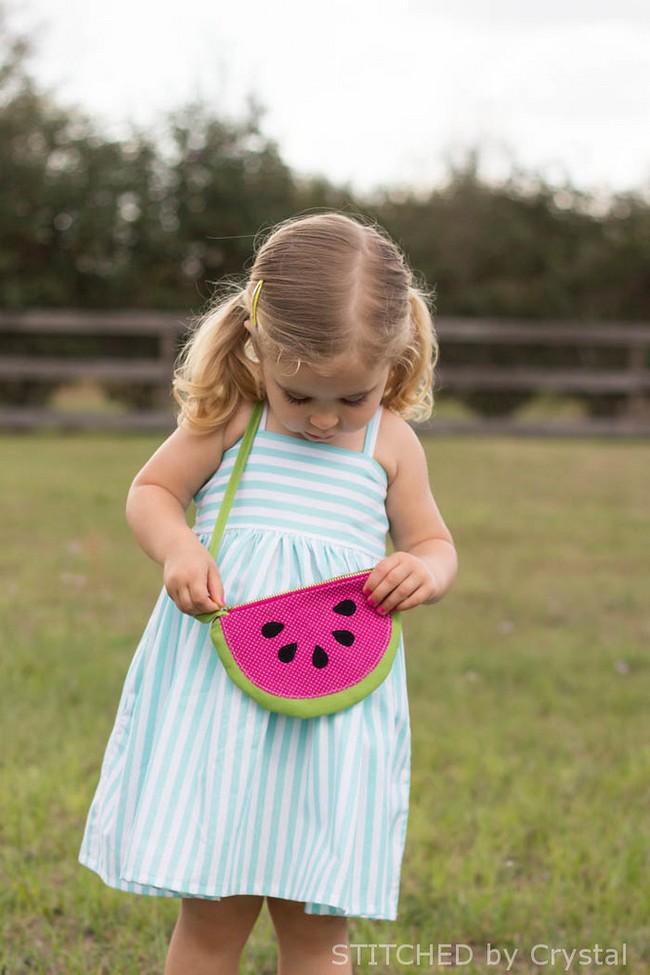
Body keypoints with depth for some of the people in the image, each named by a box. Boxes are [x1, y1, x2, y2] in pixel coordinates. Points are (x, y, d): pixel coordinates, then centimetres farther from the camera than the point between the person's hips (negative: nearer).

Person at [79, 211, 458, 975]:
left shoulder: (391, 444, 4)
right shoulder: (229, 418, -1)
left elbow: (434, 542, 13)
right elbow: (149, 492, 7)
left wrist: (426, 571, -12)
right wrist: (176, 548, -15)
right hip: (218, 687, -1)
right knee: (212, 913, 1)